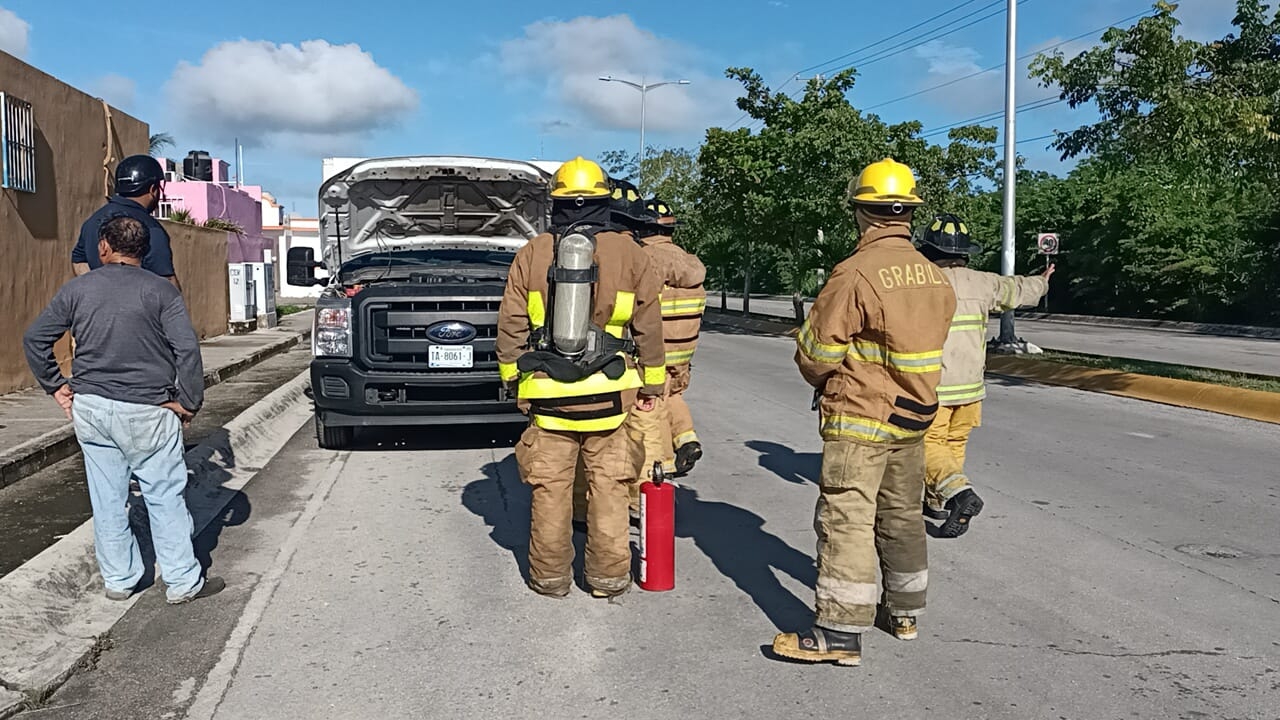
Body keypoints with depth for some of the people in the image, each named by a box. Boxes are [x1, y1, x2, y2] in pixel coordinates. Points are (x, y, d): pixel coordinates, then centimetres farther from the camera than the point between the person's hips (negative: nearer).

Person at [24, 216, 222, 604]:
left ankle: (118, 580, 24)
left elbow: (34, 338, 7)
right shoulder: (161, 290, -6)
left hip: (90, 408, 4)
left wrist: (56, 386, 14)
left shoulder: (78, 288, 4)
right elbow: (187, 348, -15)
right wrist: (188, 401, -7)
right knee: (165, 497, 4)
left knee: (107, 498, 13)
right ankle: (182, 583, 11)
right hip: (147, 412, -3)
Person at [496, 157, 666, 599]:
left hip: (548, 392, 1)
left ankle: (550, 575, 18)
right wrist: (651, 383, 11)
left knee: (550, 488, 9)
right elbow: (649, 325, 2)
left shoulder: (532, 254, 2)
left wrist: (513, 378, 13)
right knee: (608, 486, 9)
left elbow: (511, 326, 3)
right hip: (609, 394, 0)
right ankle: (608, 575, 16)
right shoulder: (628, 253, 0)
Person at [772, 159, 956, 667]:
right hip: (913, 417, 8)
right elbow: (928, 344, 13)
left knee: (846, 520, -4)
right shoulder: (935, 277, 5)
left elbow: (815, 352, -12)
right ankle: (905, 612, 34)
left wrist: (823, 381, 10)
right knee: (902, 516, 19)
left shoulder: (856, 273, -18)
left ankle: (841, 633, -2)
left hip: (858, 420, -8)